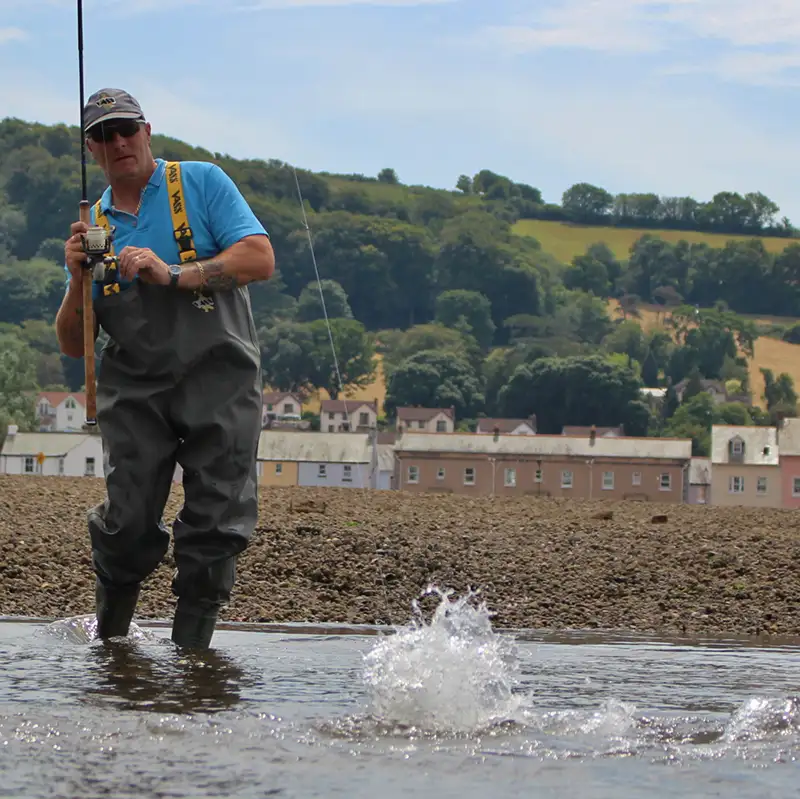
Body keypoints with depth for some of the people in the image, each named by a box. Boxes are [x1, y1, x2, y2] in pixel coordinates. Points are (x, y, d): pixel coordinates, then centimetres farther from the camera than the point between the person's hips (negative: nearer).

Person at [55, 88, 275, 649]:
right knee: (128, 525, -8)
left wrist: (174, 275, -18)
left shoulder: (201, 183, 3)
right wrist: (78, 281, -7)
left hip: (218, 377, -2)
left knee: (216, 528, -5)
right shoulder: (93, 226, 13)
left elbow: (260, 259, -10)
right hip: (135, 387, 2)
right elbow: (74, 346, 12)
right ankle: (107, 641, 15)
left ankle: (190, 649, 7)